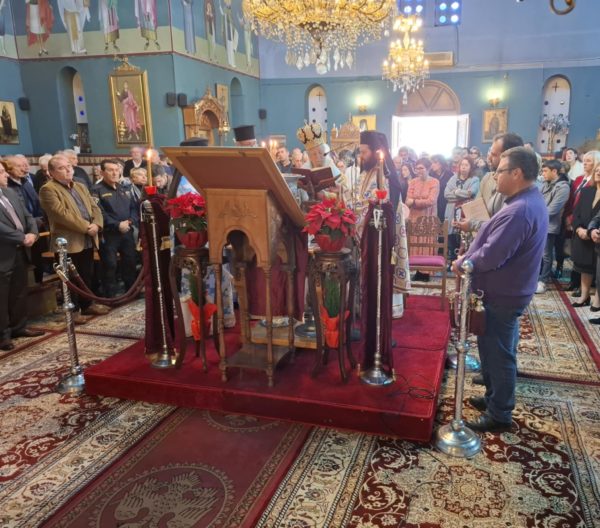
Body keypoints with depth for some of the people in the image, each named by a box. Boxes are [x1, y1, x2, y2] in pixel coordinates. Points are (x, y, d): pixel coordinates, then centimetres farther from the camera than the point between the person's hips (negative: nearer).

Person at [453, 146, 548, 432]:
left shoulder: (518, 211, -27)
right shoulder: (532, 200, 8)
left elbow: (491, 256, -30)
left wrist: (461, 263, -13)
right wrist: (469, 256, 6)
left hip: (501, 294, -10)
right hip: (509, 290, 10)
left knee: (497, 353, 3)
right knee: (498, 349, 22)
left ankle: (499, 414, 17)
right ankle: (495, 397, 39)